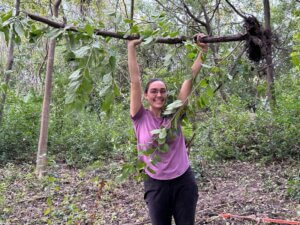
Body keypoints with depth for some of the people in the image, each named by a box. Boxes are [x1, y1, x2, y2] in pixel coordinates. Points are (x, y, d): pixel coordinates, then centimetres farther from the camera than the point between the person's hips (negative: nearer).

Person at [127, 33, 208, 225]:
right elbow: (135, 81, -12)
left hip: (183, 182, 1)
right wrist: (131, 48, -12)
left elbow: (190, 78, -5)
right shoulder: (141, 118, -7)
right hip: (156, 185, -1)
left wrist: (203, 50, -6)